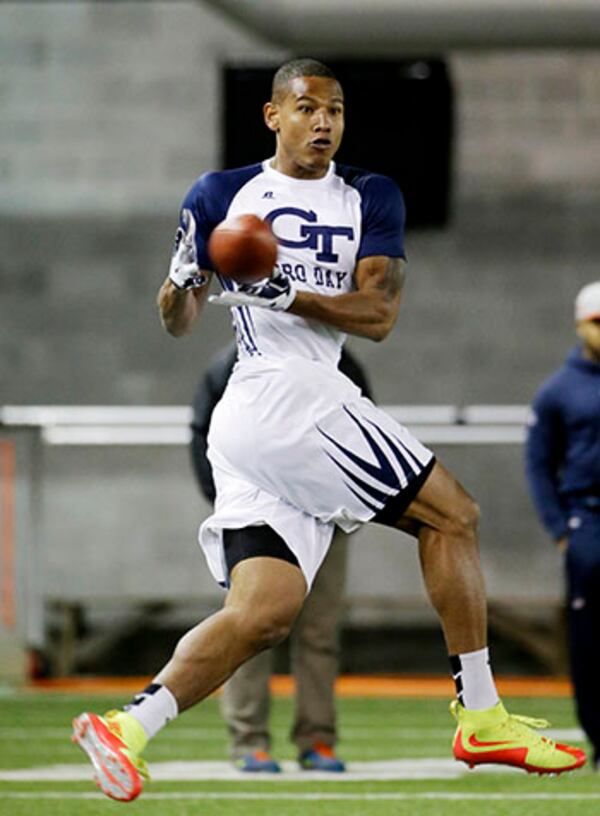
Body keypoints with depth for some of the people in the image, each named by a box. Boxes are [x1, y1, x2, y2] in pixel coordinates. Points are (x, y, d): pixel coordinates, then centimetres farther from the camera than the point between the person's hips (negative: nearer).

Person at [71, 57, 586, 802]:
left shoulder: (371, 200, 16)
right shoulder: (222, 196, 7)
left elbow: (379, 315, 1)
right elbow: (179, 324, 12)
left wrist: (284, 296, -13)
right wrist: (184, 278, -11)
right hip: (284, 396, -5)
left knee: (263, 614, -1)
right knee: (451, 513, -5)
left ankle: (129, 726, -7)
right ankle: (480, 718, -3)